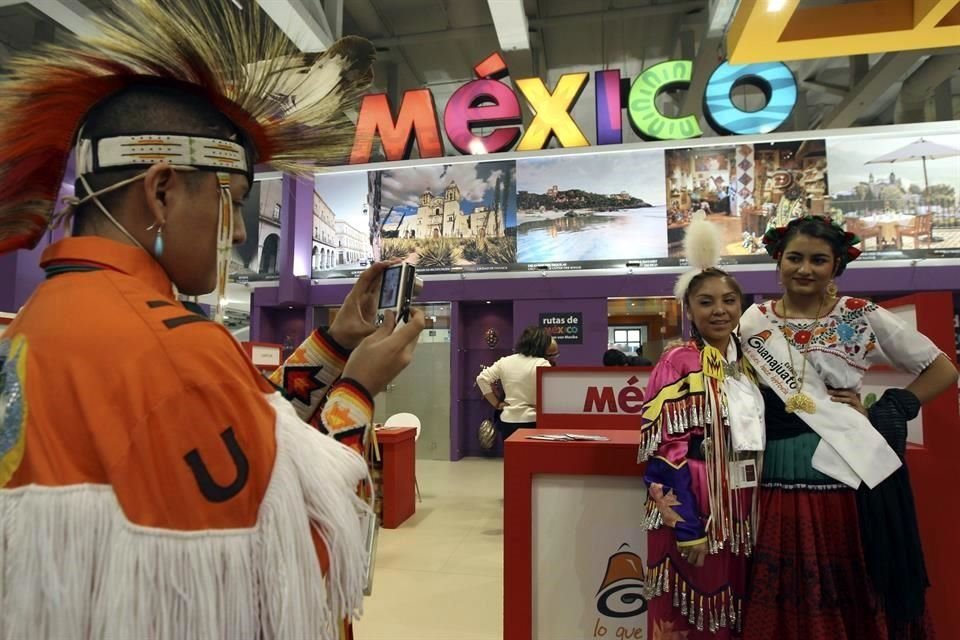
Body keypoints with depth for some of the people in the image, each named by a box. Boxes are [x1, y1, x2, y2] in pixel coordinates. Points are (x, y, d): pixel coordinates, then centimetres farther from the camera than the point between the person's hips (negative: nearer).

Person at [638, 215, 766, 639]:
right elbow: (667, 451, -16)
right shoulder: (677, 364, -12)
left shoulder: (751, 363, 8)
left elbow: (760, 436, 16)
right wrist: (687, 527, -19)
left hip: (747, 509, 7)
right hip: (696, 510, -6)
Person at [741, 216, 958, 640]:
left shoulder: (862, 316, -1)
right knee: (790, 600, 11)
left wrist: (882, 416, -3)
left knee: (854, 598, 11)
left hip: (851, 474, -1)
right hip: (779, 478, 1)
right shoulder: (754, 322, 3)